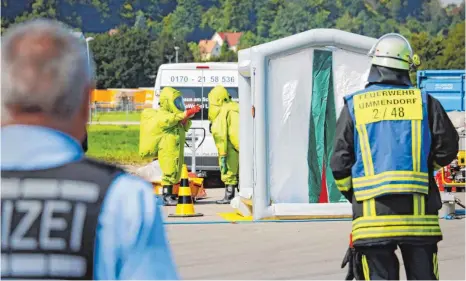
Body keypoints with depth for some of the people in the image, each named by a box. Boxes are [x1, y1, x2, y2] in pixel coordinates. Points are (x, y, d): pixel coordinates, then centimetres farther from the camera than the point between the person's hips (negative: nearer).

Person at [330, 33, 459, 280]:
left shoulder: (354, 106, 2)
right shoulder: (424, 102, 3)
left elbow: (340, 163, 2)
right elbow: (447, 149, 5)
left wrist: (354, 194, 20)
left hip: (372, 214, 0)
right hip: (418, 212, 1)